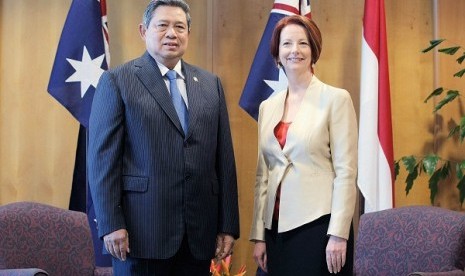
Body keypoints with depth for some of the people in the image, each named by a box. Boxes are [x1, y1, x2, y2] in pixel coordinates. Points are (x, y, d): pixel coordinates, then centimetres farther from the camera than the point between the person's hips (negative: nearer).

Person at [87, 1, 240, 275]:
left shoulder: (211, 84, 12)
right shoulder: (117, 81, 0)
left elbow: (225, 157, 10)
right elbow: (103, 157, -5)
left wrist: (229, 225, 6)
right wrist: (111, 224, -12)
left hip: (199, 234, 4)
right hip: (141, 231, -4)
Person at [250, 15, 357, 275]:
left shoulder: (336, 99, -4)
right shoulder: (268, 106, 11)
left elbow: (346, 171, -8)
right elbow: (263, 175, 12)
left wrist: (338, 234, -14)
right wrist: (259, 235, 9)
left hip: (319, 224, -5)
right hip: (277, 227, 5)